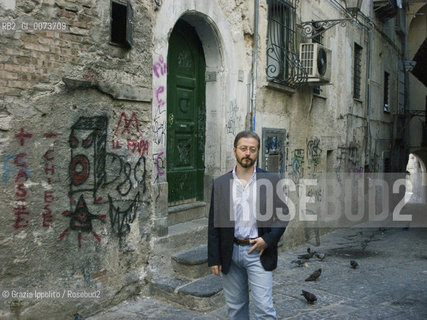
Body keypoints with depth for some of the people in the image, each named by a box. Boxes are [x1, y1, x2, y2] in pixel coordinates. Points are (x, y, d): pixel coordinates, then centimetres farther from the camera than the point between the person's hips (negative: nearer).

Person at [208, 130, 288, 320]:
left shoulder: (271, 180, -1)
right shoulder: (220, 184, 2)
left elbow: (283, 214, 2)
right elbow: (214, 225, 3)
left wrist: (268, 239, -12)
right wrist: (213, 259, 1)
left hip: (258, 252, -2)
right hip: (230, 253, 2)